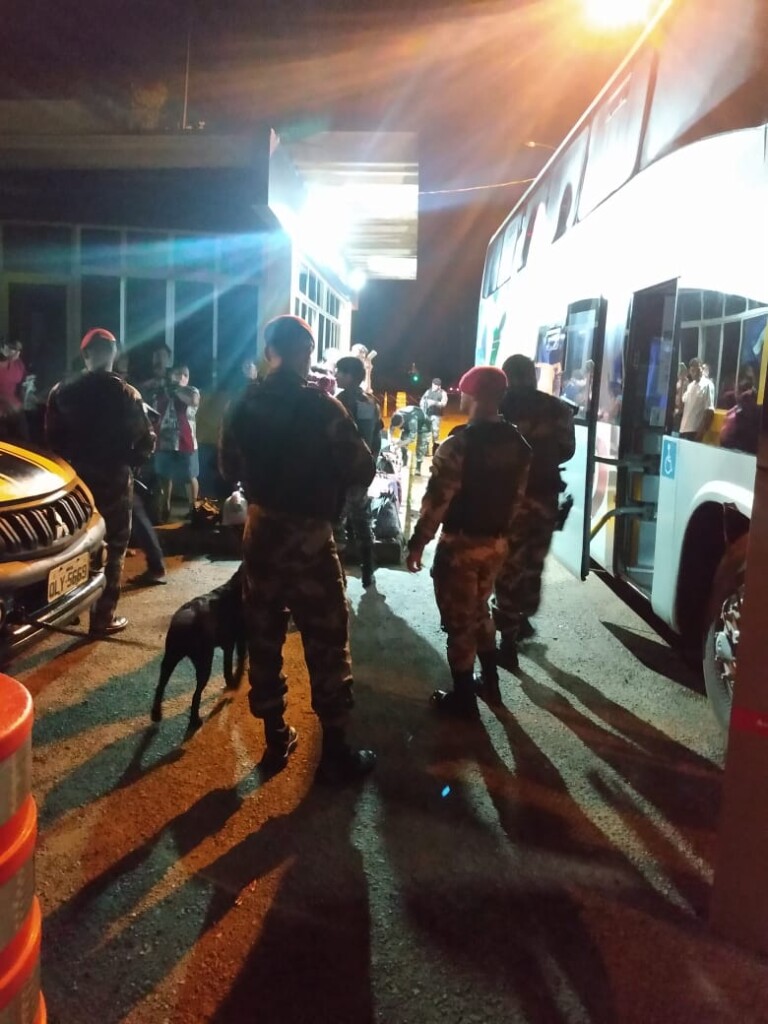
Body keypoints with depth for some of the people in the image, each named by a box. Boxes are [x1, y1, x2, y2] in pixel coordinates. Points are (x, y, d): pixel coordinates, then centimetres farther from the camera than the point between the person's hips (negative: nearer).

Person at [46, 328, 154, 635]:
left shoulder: (61, 391, 2)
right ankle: (102, 616, 3)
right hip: (114, 480, -4)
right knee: (112, 547, 4)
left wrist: (72, 462, 15)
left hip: (75, 479, 4)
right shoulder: (125, 393, -8)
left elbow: (52, 437, 4)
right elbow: (145, 441, -8)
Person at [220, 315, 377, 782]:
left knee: (264, 640, 14)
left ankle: (276, 739, 24)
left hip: (261, 531, 5)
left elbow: (229, 468, 12)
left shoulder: (244, 405, 1)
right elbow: (363, 471, -12)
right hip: (309, 535, -5)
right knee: (327, 645, 4)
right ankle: (336, 752, 11)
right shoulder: (321, 406, -15)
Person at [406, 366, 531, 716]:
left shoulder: (458, 444, -20)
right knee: (480, 611, 25)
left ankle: (463, 698, 19)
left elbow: (437, 500, -19)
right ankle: (490, 684, 35)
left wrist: (417, 542, -10)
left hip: (460, 544, -7)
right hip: (496, 543, 7)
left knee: (459, 621, 7)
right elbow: (517, 496, 8)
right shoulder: (519, 444, 1)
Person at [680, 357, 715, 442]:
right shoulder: (690, 386, 17)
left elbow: (709, 411, -11)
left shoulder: (707, 385, -6)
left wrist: (702, 431, -18)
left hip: (695, 431, -7)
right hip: (684, 429, 7)